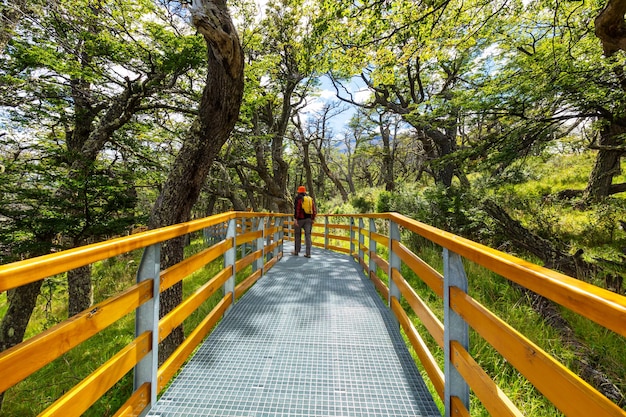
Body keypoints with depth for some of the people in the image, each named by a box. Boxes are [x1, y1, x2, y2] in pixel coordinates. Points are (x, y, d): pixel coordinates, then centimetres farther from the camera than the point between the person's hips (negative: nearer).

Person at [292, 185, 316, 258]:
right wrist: (312, 219, 14)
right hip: (308, 219, 4)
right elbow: (314, 210, 9)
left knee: (298, 235, 11)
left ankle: (296, 251, 22)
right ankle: (308, 253, 1)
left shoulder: (298, 198, -3)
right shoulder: (310, 199, 12)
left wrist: (295, 219, -15)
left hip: (300, 219, -4)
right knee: (308, 235, 2)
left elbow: (296, 209, -14)